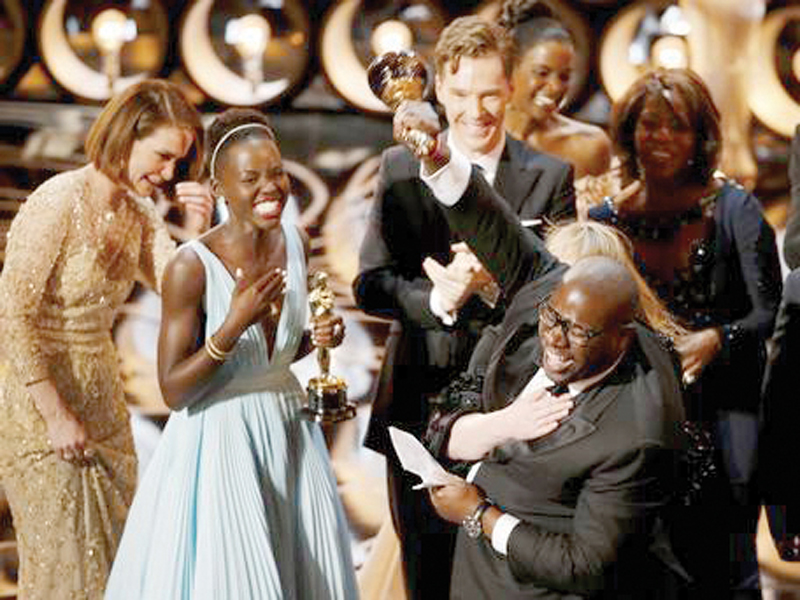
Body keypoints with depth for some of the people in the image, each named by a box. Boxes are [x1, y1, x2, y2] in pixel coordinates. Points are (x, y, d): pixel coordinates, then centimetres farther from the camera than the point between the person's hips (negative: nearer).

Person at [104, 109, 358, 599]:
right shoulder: (192, 266, -19)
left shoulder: (296, 242, 0)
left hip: (289, 434, 6)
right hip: (219, 443, -6)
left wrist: (318, 339, -6)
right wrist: (235, 324, -28)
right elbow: (174, 390, -16)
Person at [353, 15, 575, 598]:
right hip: (420, 407, 2)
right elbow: (371, 284, -3)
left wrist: (497, 278, -25)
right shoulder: (401, 168, 3)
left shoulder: (550, 177, 0)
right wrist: (438, 298, -22)